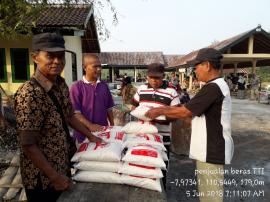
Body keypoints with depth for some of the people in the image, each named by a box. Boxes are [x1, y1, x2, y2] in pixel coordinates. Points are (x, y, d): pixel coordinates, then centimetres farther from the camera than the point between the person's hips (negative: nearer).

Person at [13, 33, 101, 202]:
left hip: (63, 166, 7)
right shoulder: (29, 94, -26)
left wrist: (90, 136, 11)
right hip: (42, 177, -7)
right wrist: (55, 177, -19)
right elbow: (28, 145, -24)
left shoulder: (61, 84, -3)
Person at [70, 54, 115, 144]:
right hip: (84, 133, -4)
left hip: (103, 131, 4)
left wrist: (112, 126, 10)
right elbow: (75, 112, -13)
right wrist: (90, 126, -22)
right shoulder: (77, 86, -8)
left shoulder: (104, 85, 7)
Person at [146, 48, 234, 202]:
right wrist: (164, 110, 10)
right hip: (209, 148, 10)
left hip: (212, 150, -10)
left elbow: (184, 112, -21)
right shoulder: (218, 85, 12)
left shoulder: (213, 87, -23)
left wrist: (160, 111, -8)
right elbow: (191, 111, 13)